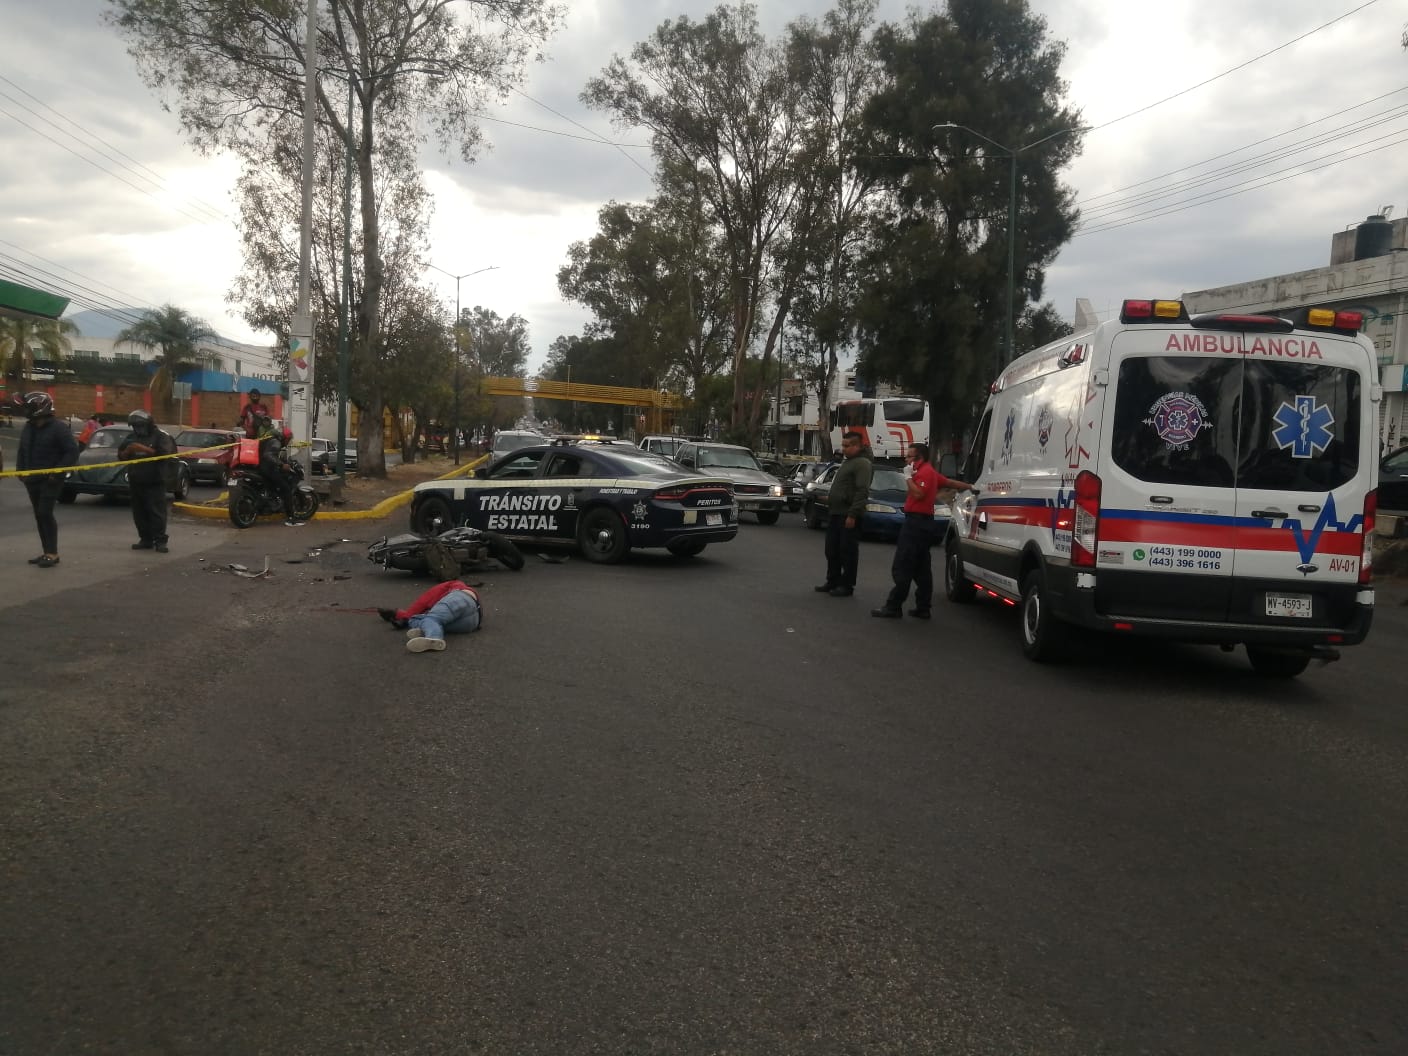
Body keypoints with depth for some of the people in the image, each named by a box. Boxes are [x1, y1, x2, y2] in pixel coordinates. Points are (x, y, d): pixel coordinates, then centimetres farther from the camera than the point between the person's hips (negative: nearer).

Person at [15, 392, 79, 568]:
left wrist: (57, 472, -18)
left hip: (50, 480, -8)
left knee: (45, 513, -13)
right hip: (32, 480, 8)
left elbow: (72, 452, -14)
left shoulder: (59, 428, -12)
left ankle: (52, 553, -8)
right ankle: (47, 552, 15)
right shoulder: (27, 428, 11)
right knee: (39, 515, 9)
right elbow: (22, 453, 21)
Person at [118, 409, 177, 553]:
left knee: (157, 512, -8)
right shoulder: (132, 437, 13)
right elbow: (121, 456, 14)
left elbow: (164, 453, -17)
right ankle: (145, 539, 11)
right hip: (136, 482, 6)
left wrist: (144, 449, -24)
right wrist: (127, 451, -9)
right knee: (139, 513, 5)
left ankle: (160, 541, -6)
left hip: (155, 483, -5)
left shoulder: (161, 436, -3)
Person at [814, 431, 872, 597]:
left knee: (848, 552, -3)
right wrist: (831, 498, 15)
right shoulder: (847, 461, 20)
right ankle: (832, 581, 22)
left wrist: (852, 514, -24)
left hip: (848, 515, -10)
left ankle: (847, 585, 2)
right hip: (835, 513, 10)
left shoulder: (861, 463, -12)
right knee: (832, 550, 13)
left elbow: (862, 491, -20)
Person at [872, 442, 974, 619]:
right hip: (923, 522, 11)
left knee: (901, 567, -11)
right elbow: (950, 482, 26)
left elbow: (918, 494, -23)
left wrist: (908, 477, -13)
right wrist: (970, 487, 37)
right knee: (921, 568, 10)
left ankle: (893, 607, -13)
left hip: (916, 522, -11)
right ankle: (922, 608, 11)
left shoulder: (925, 472, -11)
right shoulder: (930, 472, 20)